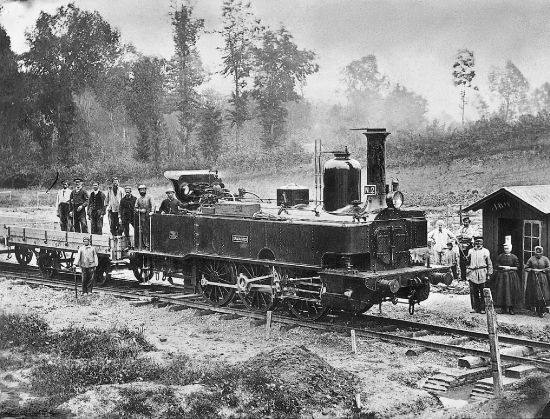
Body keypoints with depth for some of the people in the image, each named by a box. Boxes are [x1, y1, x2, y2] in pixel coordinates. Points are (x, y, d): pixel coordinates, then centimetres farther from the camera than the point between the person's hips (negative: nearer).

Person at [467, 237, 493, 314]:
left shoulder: (485, 251, 7)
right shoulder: (470, 251, 13)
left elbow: (489, 264, 7)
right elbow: (468, 263, 16)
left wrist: (489, 274, 1)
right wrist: (467, 274, 10)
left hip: (482, 274, -2)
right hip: (472, 274, 2)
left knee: (483, 292, -3)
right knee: (473, 292, 0)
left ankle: (483, 309, 2)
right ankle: (475, 308, 7)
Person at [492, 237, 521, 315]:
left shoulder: (514, 257, 1)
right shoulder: (500, 256, 8)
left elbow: (517, 267, 1)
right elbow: (496, 266, 4)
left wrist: (510, 268, -11)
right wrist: (504, 267, -9)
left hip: (511, 277, -2)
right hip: (501, 276, 2)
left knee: (511, 292, -4)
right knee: (501, 292, -1)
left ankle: (511, 308, 2)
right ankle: (503, 308, 5)